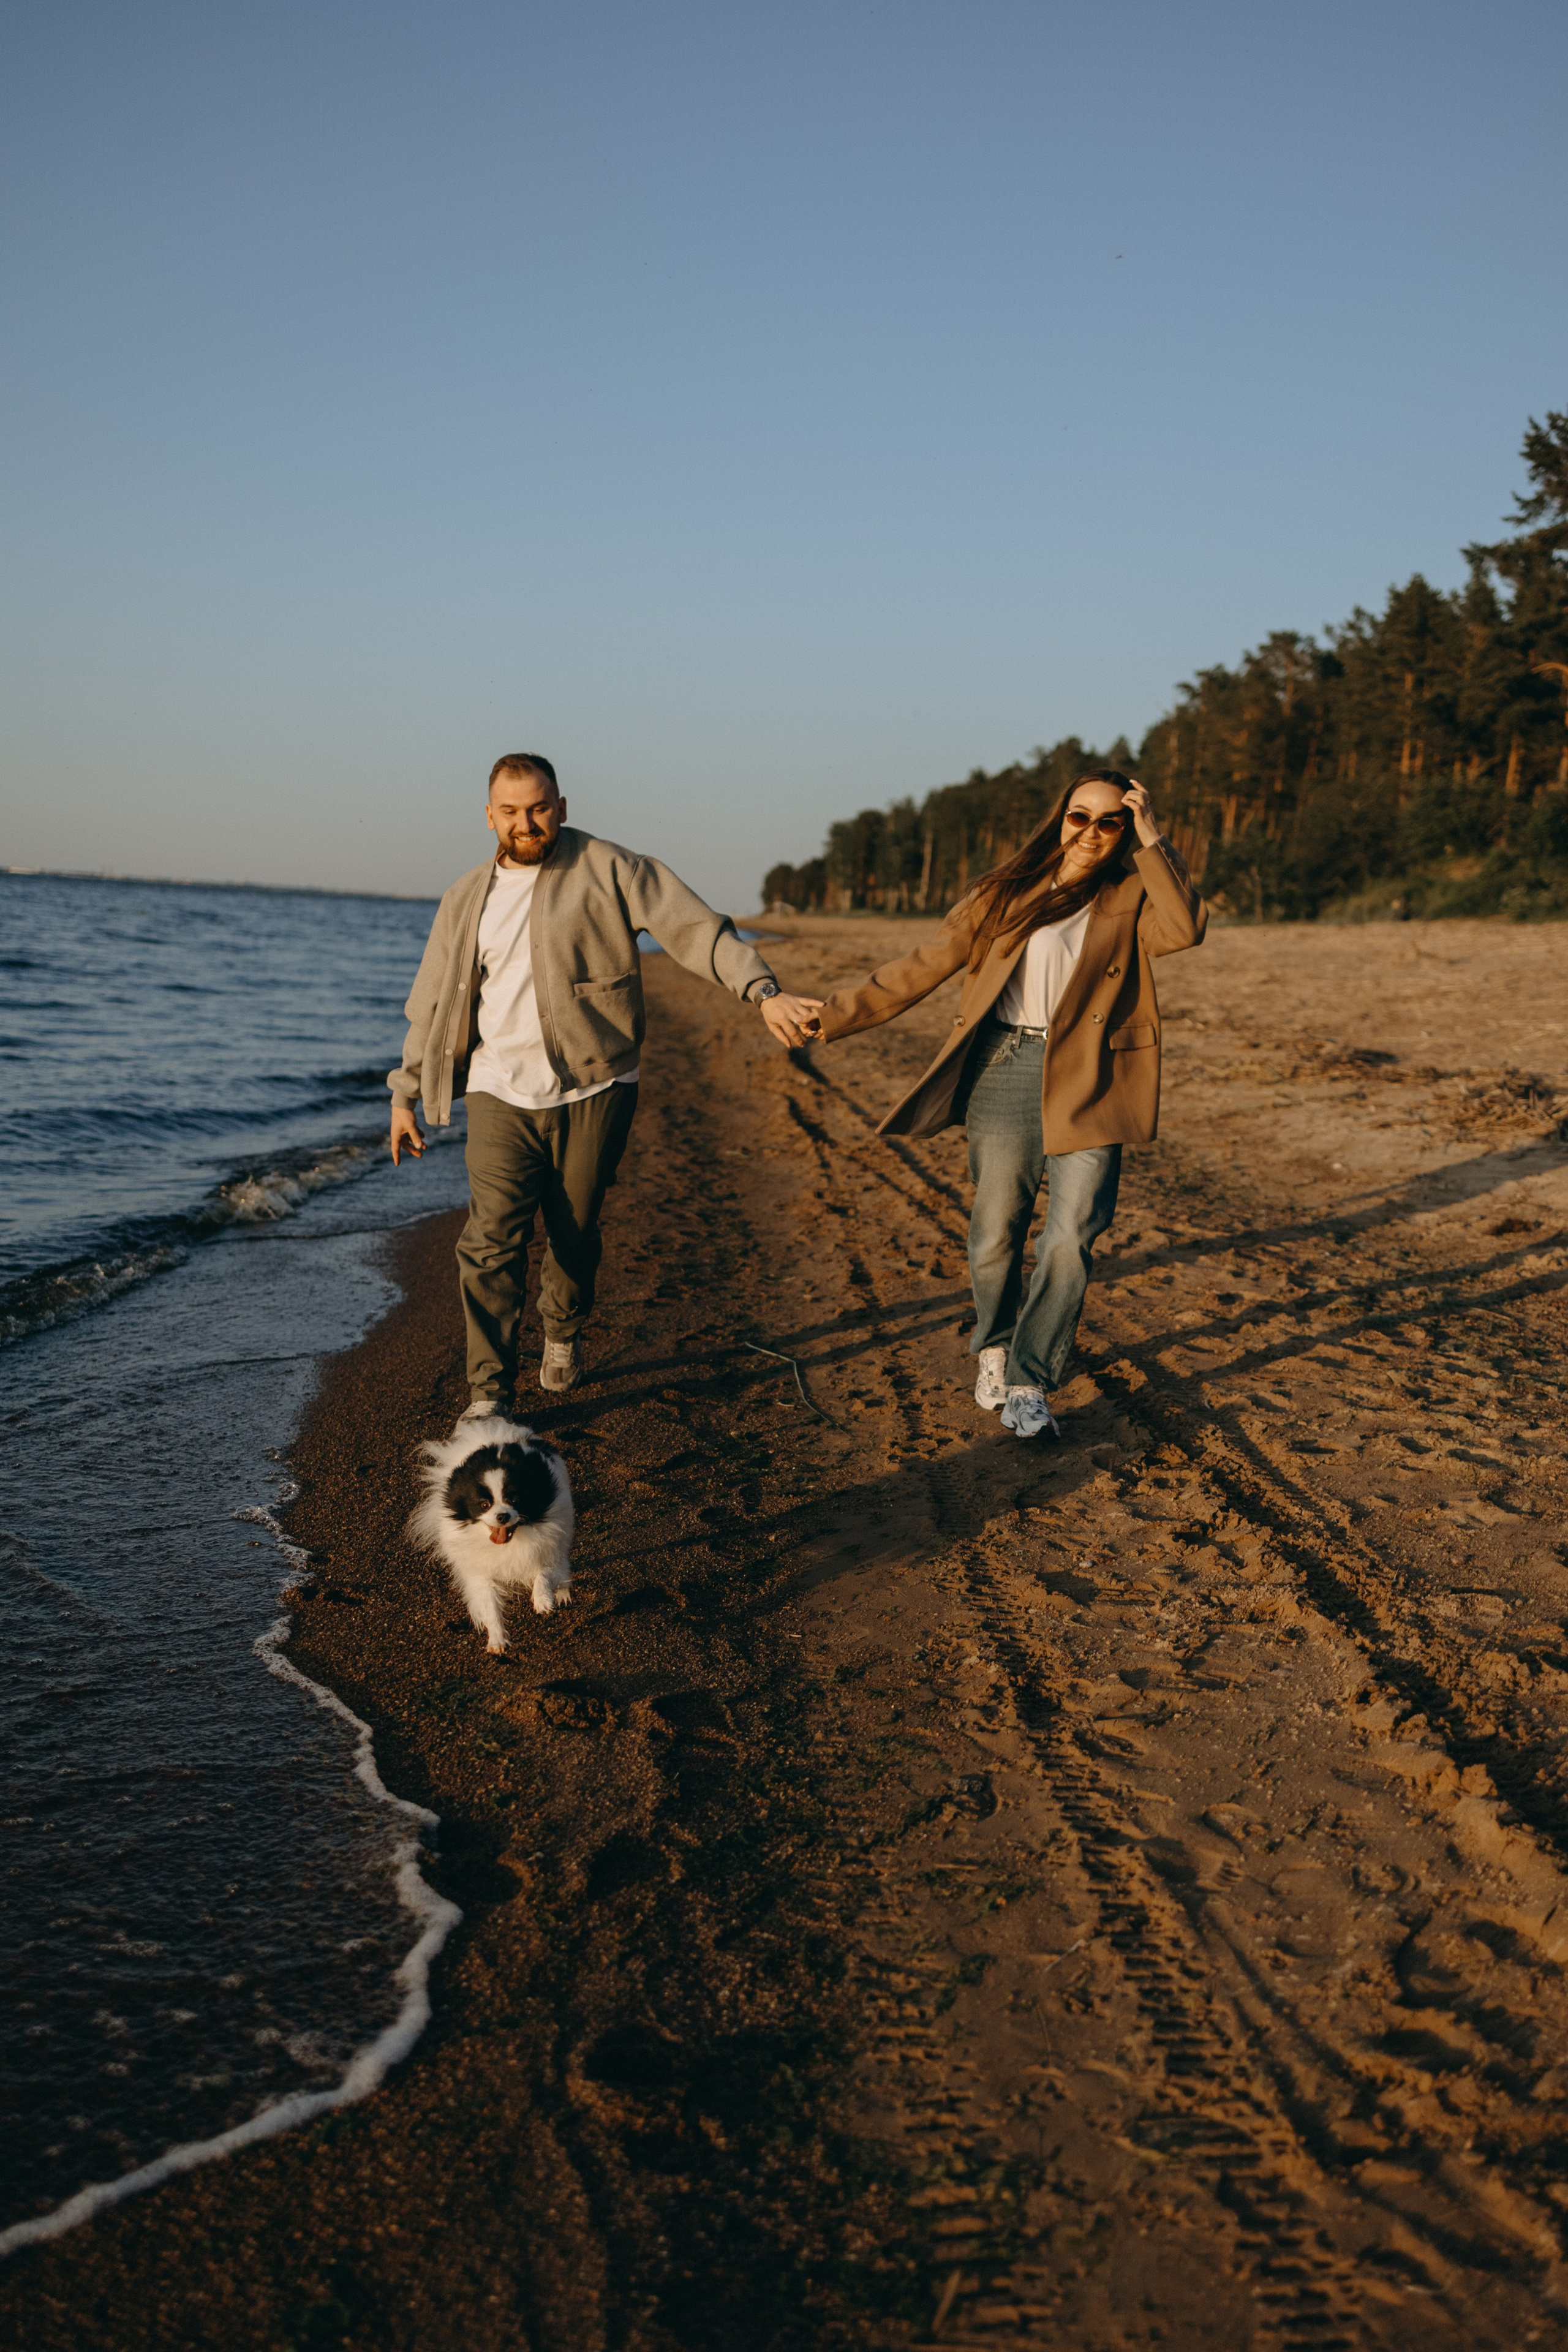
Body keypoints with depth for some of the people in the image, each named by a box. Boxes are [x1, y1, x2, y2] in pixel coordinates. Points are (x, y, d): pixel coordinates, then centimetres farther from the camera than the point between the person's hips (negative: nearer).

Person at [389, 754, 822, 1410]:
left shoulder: (607, 871, -2)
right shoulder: (467, 899, 10)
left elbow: (696, 928, -11)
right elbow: (434, 1004, 18)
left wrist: (763, 990, -24)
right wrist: (405, 1094, 19)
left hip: (593, 1092, -2)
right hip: (502, 1095, 2)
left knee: (575, 1233, 10)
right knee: (492, 1241, -9)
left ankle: (563, 1333, 40)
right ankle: (488, 1398, -4)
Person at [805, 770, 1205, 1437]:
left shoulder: (1130, 899, 8)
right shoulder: (1005, 894, 10)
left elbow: (1184, 928, -14)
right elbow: (924, 967, 11)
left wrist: (1152, 841, -9)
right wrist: (834, 1017, 9)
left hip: (1089, 1085, -1)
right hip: (1006, 1074, 1)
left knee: (1072, 1238, -10)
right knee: (997, 1231, 5)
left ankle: (1027, 1385, 2)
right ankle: (995, 1350, 32)